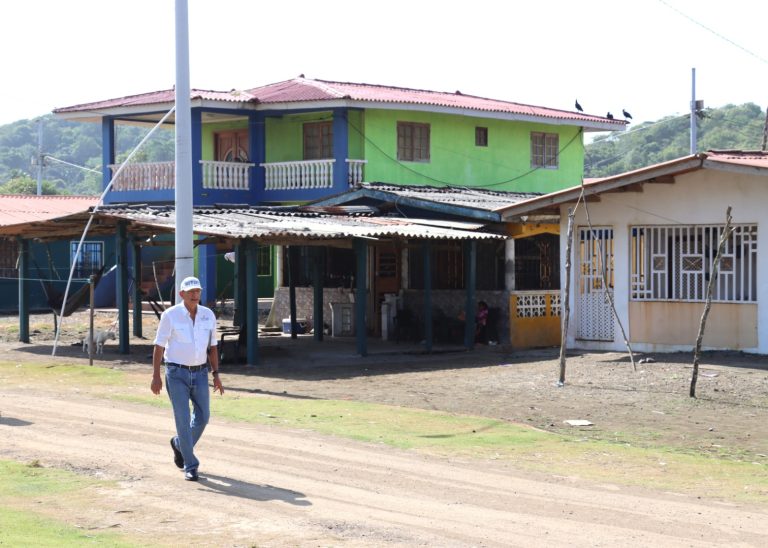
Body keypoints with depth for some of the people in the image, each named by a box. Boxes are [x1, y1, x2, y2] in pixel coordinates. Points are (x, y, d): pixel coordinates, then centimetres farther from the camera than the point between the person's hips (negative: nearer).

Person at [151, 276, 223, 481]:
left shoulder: (208, 315, 2)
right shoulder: (170, 315, -10)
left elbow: (212, 347, 9)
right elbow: (159, 346, -7)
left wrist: (216, 375, 3)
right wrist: (156, 376, -12)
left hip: (200, 374, 4)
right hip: (176, 374, -4)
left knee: (202, 417, 5)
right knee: (183, 419, -8)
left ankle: (179, 444, 34)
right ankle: (190, 466, 1)